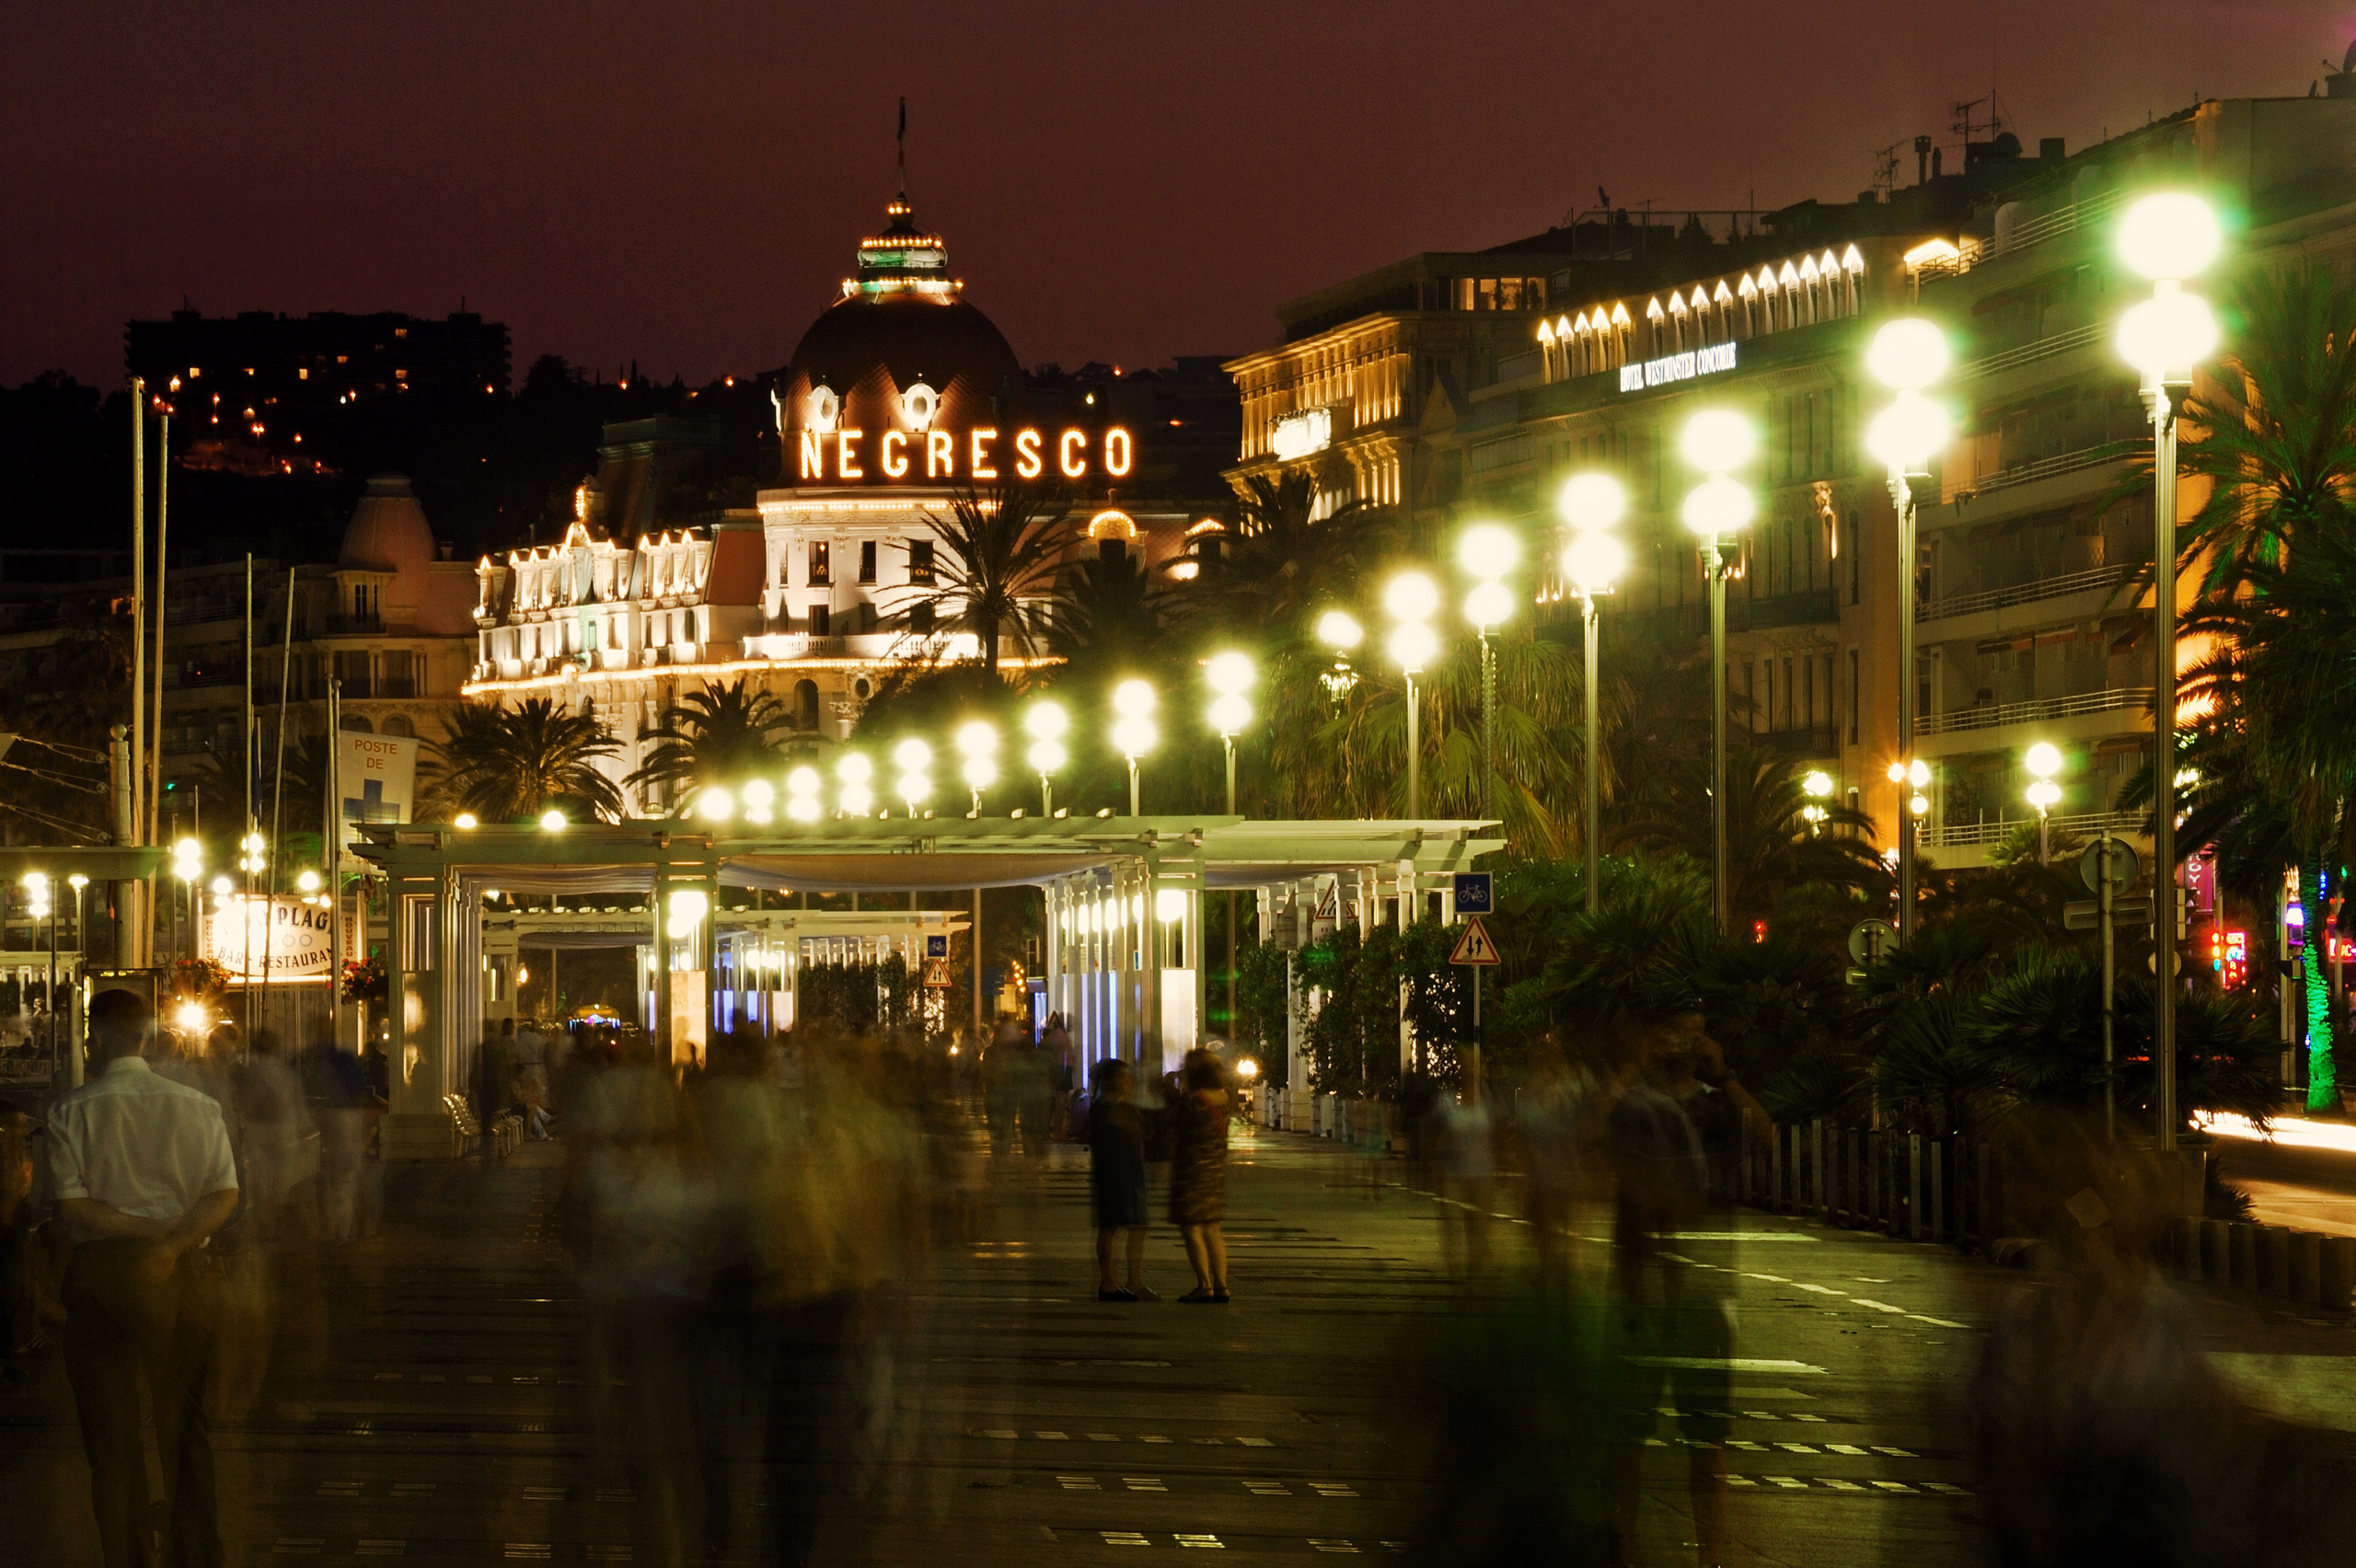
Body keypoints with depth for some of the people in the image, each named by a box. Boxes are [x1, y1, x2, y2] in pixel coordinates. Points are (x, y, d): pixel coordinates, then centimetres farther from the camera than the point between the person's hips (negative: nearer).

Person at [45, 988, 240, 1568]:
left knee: (109, 1428, 7)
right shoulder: (197, 1106, 0)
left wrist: (148, 1231, -11)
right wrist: (174, 1241, -14)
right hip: (180, 1276, 2)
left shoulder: (69, 1112, -5)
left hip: (100, 1272, -2)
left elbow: (71, 1205, -12)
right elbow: (225, 1194, -7)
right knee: (184, 1420, 9)